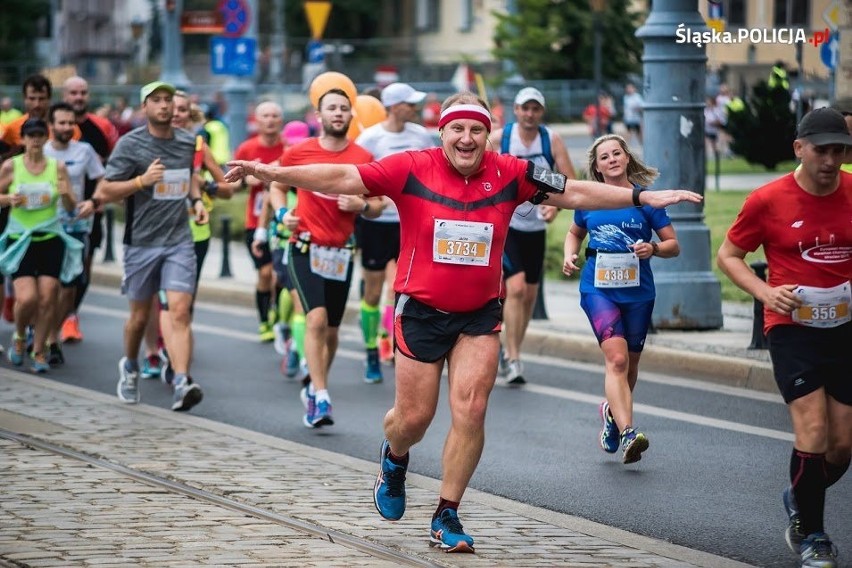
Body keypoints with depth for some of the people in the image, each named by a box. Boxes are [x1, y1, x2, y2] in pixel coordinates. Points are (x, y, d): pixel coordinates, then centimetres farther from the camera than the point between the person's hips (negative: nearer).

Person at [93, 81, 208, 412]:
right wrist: (142, 180, -22)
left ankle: (182, 384, -23)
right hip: (141, 242, -2)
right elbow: (105, 192, -8)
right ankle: (130, 367, 39)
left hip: (179, 241, 2)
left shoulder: (187, 142, 8)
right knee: (140, 315, 12)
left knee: (180, 311, -14)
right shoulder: (130, 144, -6)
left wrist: (196, 199, 10)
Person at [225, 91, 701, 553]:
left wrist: (642, 197, 0)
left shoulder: (510, 174, -5)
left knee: (471, 412, -8)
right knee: (414, 417, 6)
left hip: (480, 315, 2)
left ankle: (448, 517, 6)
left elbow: (574, 193, 2)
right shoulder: (412, 169, -12)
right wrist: (274, 173, -24)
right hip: (421, 311, -1)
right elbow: (345, 179, -15)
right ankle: (395, 459, 44)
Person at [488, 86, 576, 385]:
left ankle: (510, 353, 29)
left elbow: (570, 181, -6)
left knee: (530, 295, 11)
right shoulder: (498, 138, -9)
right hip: (504, 225, -4)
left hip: (536, 227, 4)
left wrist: (556, 204, -23)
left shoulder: (552, 140, -4)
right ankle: (512, 359, -16)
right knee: (516, 288, -18)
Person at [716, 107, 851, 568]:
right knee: (813, 432, -13)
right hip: (792, 327, -3)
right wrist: (765, 292, -13)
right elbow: (727, 256, 3)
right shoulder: (768, 201, -9)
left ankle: (801, 500, 37)